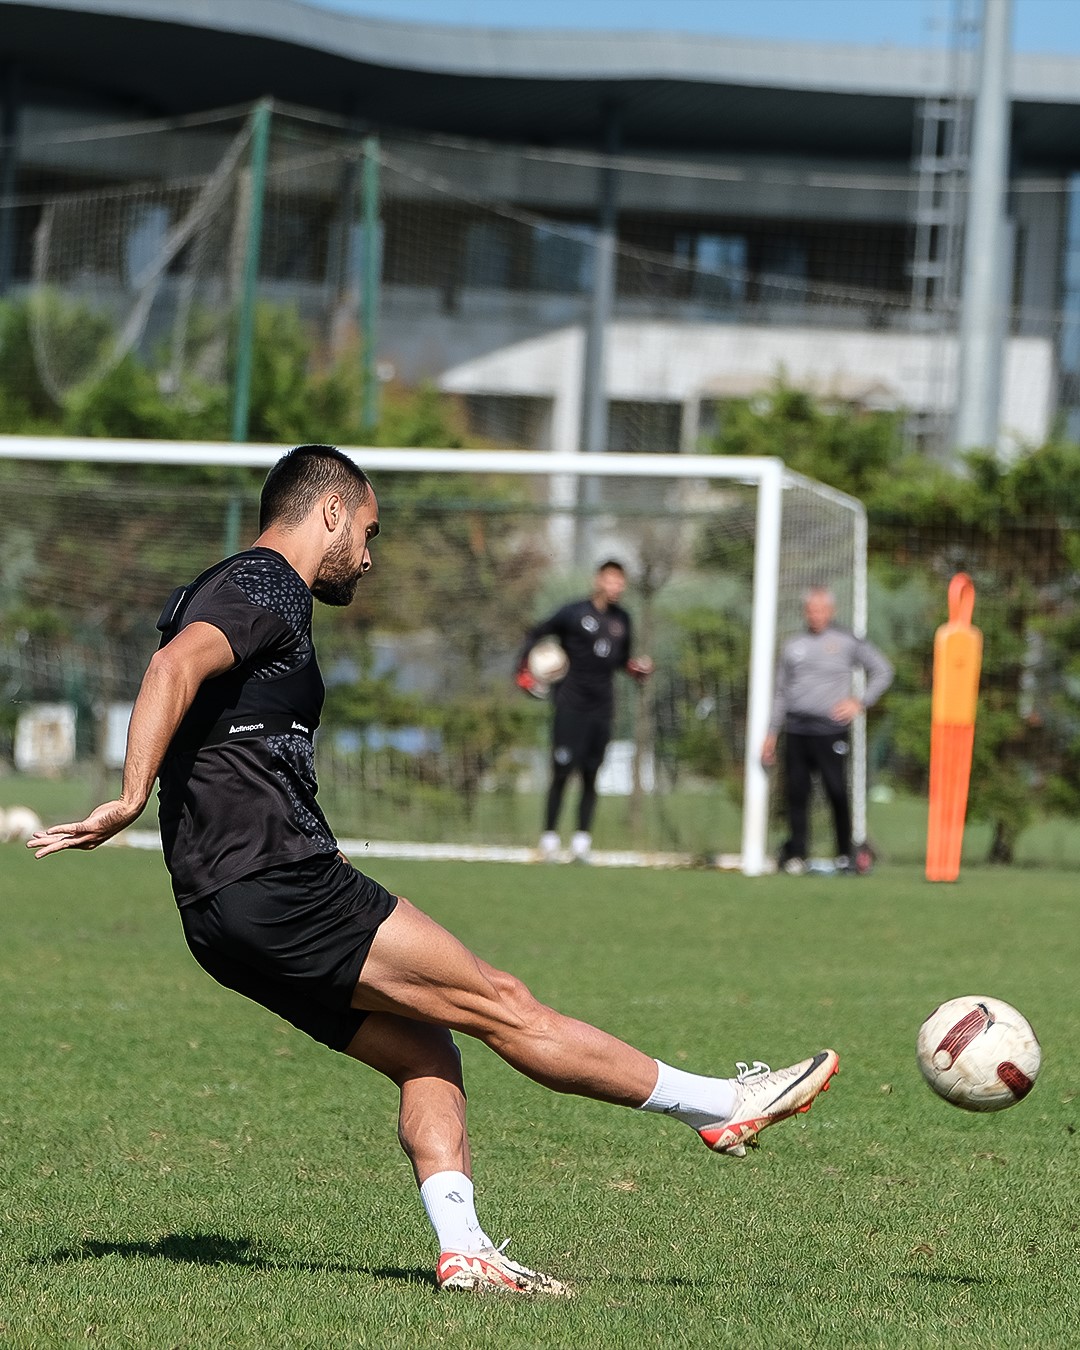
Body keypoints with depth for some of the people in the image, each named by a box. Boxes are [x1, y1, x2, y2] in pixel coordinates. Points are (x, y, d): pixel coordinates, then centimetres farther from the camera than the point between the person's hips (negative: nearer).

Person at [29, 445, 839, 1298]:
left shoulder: (227, 590, 23)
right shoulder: (268, 590, -8)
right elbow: (175, 666, -25)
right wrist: (131, 800, -33)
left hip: (229, 914, 10)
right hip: (277, 886, -10)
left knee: (427, 1058, 9)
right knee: (503, 1007, -6)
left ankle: (464, 1250, -2)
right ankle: (726, 1107, -3)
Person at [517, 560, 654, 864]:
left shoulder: (622, 620, 10)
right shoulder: (573, 613, -6)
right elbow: (537, 635, 3)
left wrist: (637, 668, 1)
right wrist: (524, 671, -7)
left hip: (602, 707, 5)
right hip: (571, 704, -4)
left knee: (590, 775, 4)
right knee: (562, 771, -6)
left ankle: (582, 839, 8)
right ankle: (549, 836, 1)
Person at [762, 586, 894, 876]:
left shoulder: (847, 642, 7)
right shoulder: (793, 646, 18)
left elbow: (883, 671, 12)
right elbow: (781, 692, 22)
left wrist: (860, 702, 1)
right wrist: (771, 734, 18)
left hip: (830, 729, -3)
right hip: (796, 729, 3)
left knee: (837, 791, -8)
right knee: (796, 791, 0)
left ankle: (845, 854, 1)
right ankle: (796, 853, 6)